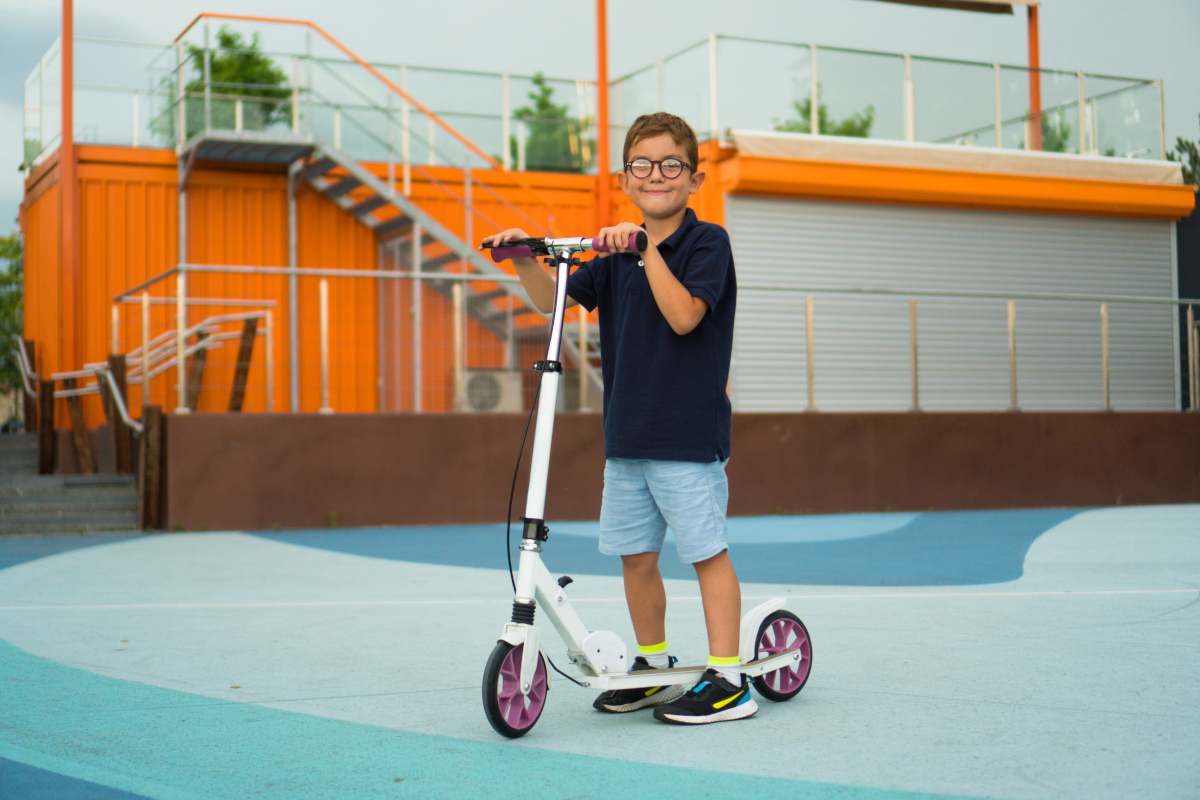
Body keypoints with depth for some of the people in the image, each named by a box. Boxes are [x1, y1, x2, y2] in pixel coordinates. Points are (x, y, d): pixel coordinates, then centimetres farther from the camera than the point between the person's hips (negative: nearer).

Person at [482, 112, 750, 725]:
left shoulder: (707, 242, -5)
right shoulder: (618, 253, 13)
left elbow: (684, 315, -19)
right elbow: (553, 299, 11)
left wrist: (648, 249, -23)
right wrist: (525, 257, -6)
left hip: (689, 432, -6)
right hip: (626, 434, 7)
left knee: (706, 550, -3)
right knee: (634, 553, 11)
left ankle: (727, 681, 4)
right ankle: (653, 667, 26)